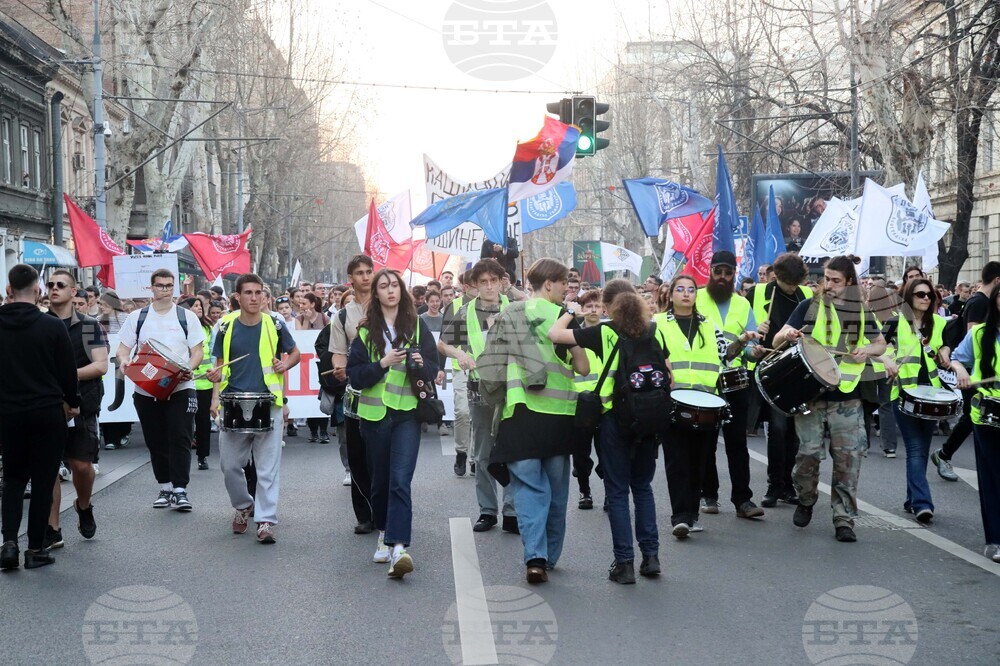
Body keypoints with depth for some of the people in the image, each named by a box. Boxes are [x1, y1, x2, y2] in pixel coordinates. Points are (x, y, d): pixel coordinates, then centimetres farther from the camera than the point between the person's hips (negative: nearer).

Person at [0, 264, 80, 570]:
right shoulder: (53, 327, -10)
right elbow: (67, 371, -4)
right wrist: (72, 403, 11)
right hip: (47, 413, -3)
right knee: (43, 481, 6)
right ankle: (35, 549, 9)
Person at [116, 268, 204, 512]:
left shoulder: (187, 317, 4)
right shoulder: (137, 317, 8)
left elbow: (198, 351, 2)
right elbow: (123, 349, 8)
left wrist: (188, 368, -18)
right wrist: (124, 361, -15)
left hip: (180, 388, -2)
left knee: (180, 439, -9)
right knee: (156, 442, 9)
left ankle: (180, 490, -8)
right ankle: (165, 487, 20)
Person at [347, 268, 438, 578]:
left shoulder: (417, 326, 5)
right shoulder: (366, 330, 5)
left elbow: (434, 368, 7)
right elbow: (355, 375, -1)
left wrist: (421, 364, -15)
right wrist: (383, 363, -16)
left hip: (407, 413, -2)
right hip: (375, 413, 2)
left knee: (400, 480, -14)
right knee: (380, 480, 13)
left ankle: (398, 547, -23)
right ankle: (384, 535, 33)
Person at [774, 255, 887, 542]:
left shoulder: (861, 310, 9)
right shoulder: (809, 306, 2)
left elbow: (881, 344, 18)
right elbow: (776, 341, 0)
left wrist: (866, 350, -5)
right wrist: (788, 334, -24)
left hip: (847, 396, 2)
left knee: (849, 457, -2)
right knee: (809, 451, -7)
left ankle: (844, 518, 7)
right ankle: (805, 500, 21)